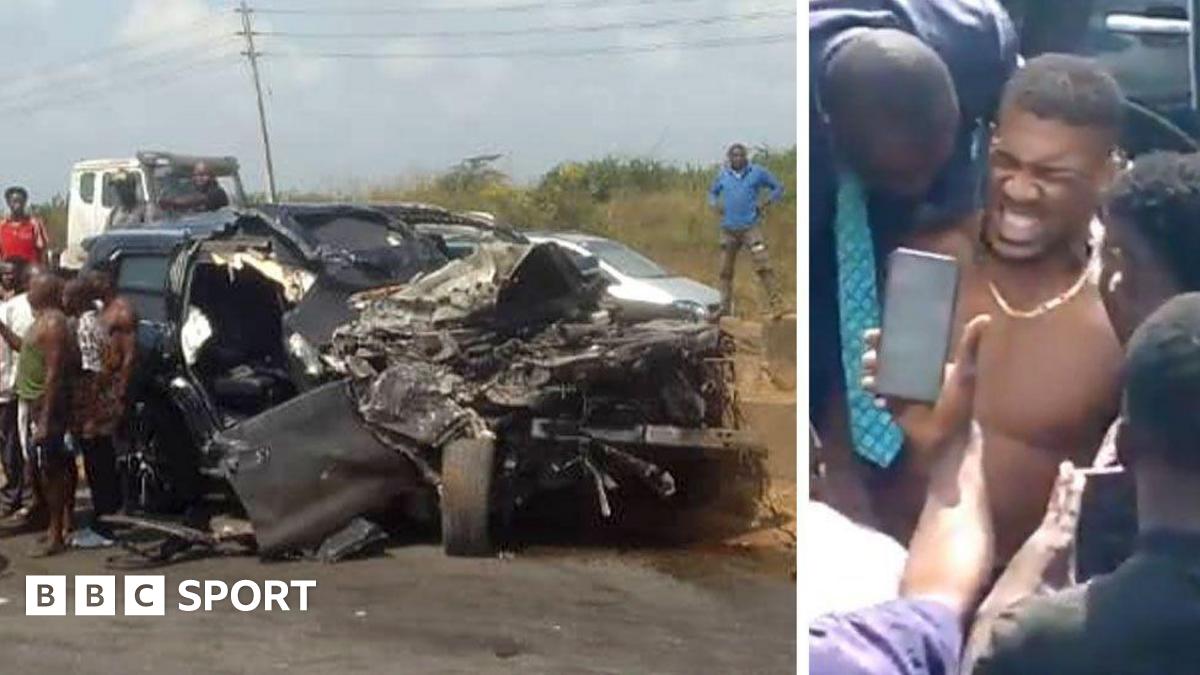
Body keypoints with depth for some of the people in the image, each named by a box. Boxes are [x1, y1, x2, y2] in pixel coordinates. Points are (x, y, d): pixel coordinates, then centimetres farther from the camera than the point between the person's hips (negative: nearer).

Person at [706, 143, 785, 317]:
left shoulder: (757, 172, 1)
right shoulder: (722, 175, 10)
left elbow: (778, 187, 8)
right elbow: (712, 192, 26)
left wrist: (766, 202, -7)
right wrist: (714, 204, 5)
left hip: (751, 227, -4)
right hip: (729, 229, 4)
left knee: (763, 265, -16)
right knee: (725, 270, 8)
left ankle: (775, 304, -18)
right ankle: (724, 308, 17)